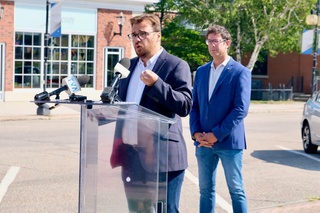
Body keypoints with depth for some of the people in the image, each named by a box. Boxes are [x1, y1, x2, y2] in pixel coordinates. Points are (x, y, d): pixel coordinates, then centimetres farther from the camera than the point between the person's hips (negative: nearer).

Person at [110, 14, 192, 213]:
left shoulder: (176, 65, -8)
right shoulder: (129, 65, 14)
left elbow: (185, 106, -16)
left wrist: (156, 84, -27)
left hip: (162, 158, -7)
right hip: (132, 156, 7)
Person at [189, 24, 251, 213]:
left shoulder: (240, 72, -5)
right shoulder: (201, 71, 12)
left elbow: (241, 109, -13)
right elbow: (194, 105, 12)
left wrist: (216, 135, -16)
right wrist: (196, 132, -4)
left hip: (229, 141, -5)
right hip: (203, 142, 5)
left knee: (236, 190, 3)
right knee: (206, 190, 10)